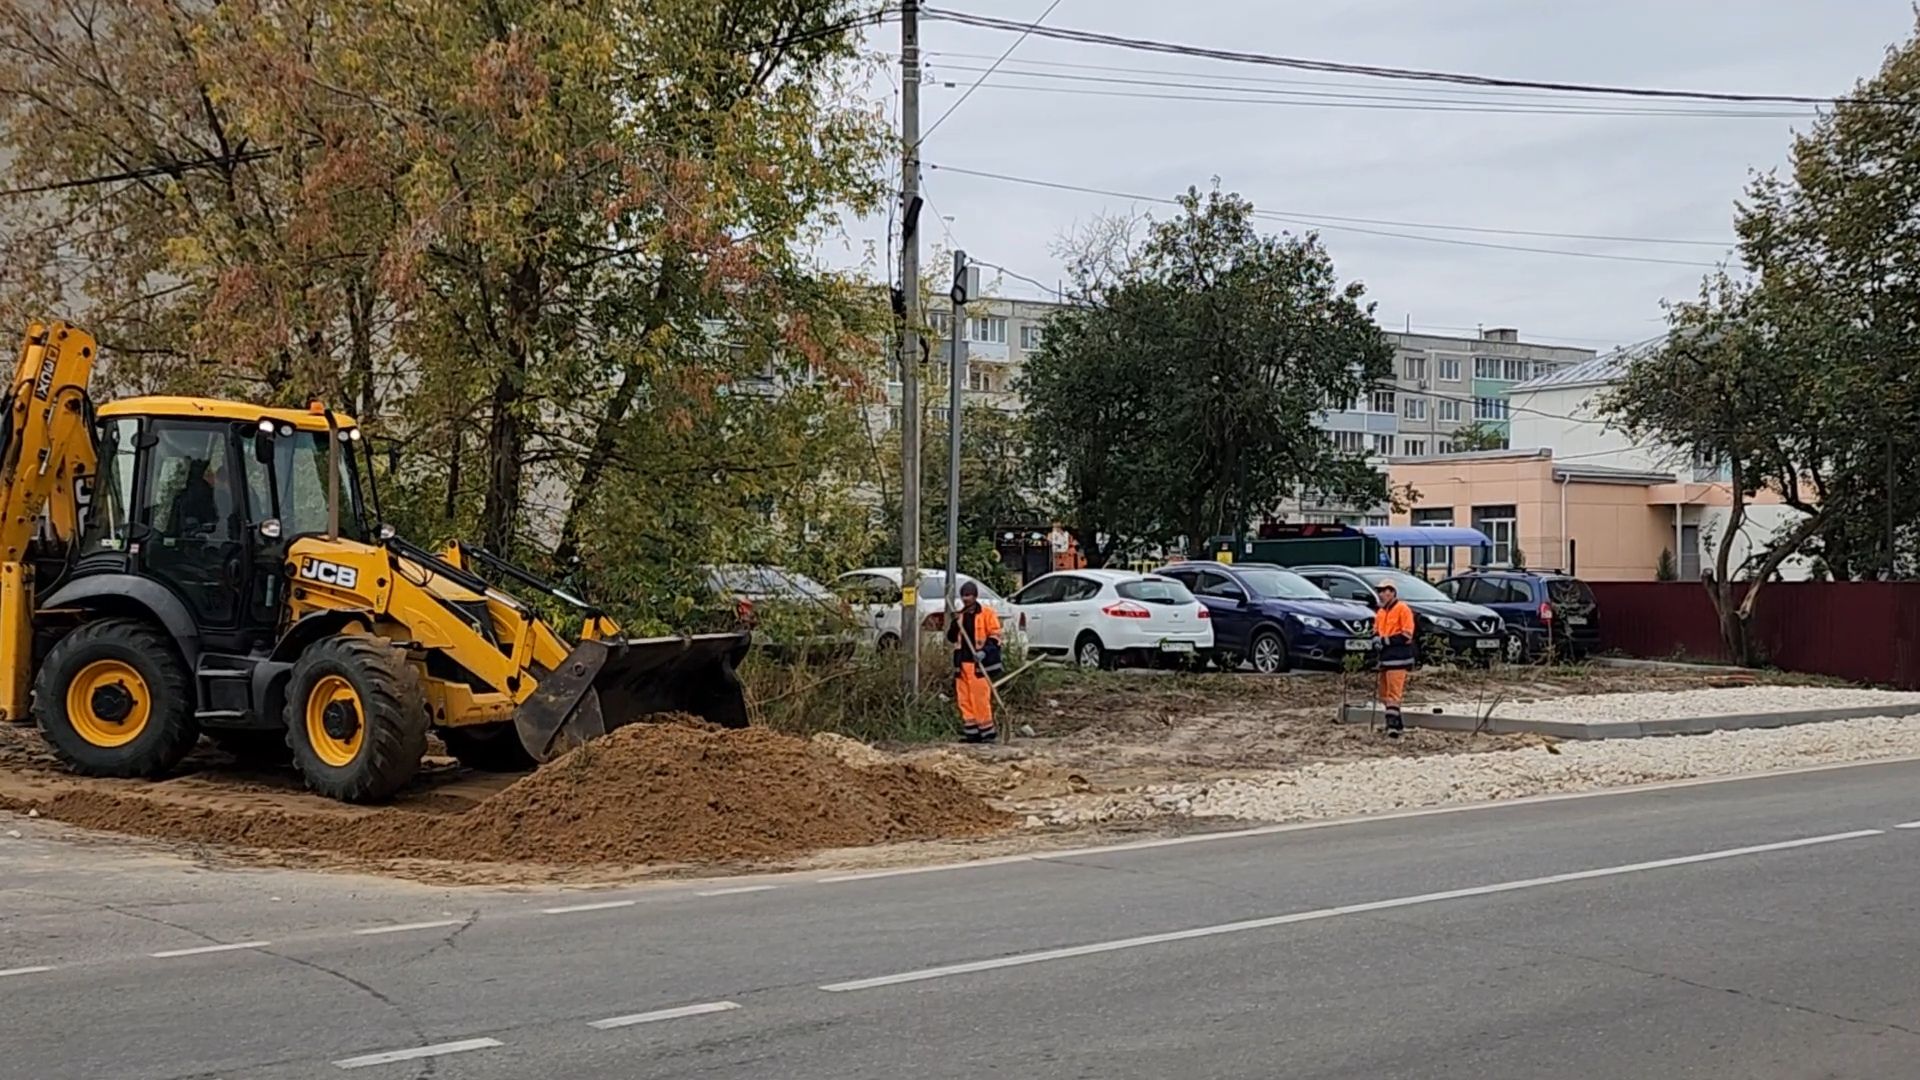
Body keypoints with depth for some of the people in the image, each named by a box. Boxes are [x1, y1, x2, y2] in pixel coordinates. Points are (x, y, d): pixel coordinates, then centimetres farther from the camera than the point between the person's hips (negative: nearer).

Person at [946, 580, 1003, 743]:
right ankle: (971, 730, 10)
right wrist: (955, 624, -2)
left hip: (979, 663, -6)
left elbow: (995, 635, -4)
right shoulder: (959, 615, 16)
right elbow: (951, 638, 17)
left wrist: (985, 650, -17)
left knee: (980, 697, -10)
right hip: (962, 662, 6)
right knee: (963, 698, 4)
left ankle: (987, 730, -3)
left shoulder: (986, 613, -1)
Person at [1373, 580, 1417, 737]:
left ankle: (1393, 725, -15)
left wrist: (1387, 640, -18)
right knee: (1384, 693, 11)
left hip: (1397, 658, -8)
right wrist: (1376, 638, 1)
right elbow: (1376, 631, 24)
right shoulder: (1380, 612, 17)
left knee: (1394, 693, -13)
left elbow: (1407, 635, -13)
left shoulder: (1403, 609, -7)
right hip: (1384, 657, 8)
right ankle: (1397, 723, 22)